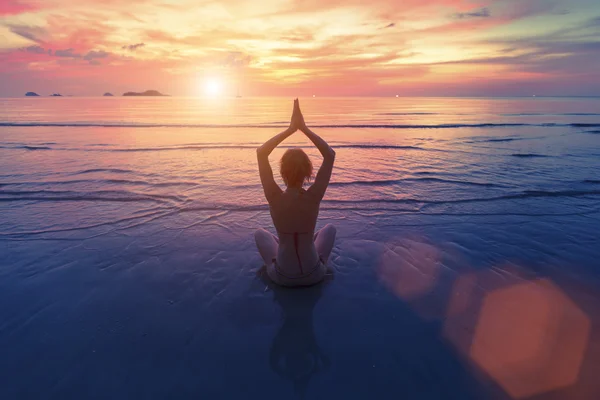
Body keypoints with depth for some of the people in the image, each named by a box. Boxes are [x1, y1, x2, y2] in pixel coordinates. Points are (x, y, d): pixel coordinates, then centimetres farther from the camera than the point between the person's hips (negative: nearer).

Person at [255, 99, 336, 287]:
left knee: (260, 233, 29)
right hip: (314, 274, 0)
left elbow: (261, 152, -12)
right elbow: (330, 154, -12)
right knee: (330, 228, 29)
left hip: (282, 277, 0)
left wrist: (290, 129, -14)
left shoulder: (275, 198, -24)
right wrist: (304, 128, -15)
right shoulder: (314, 197, -24)